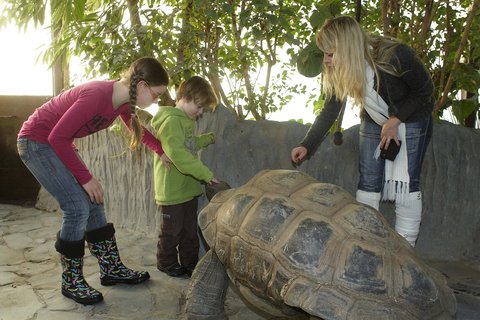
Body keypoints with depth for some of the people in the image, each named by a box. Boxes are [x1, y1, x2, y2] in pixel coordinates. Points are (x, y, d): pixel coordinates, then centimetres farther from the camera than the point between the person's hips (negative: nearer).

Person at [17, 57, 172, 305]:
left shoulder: (123, 101, -4)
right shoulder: (97, 95, -31)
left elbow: (138, 129, 17)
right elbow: (58, 137, -28)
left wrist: (162, 152, 12)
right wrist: (85, 178, -24)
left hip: (58, 143, 9)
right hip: (35, 142, -9)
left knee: (94, 204, 6)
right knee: (78, 208, -12)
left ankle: (111, 269, 18)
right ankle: (71, 282, 5)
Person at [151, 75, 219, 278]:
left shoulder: (187, 121, 12)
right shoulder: (171, 121, -19)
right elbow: (179, 155, -29)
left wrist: (209, 138, 17)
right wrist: (206, 174, -28)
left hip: (189, 188, 9)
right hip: (172, 190, -9)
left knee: (190, 230, 16)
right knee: (171, 231, 9)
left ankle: (190, 263, 29)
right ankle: (166, 262, 27)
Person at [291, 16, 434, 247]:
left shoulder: (395, 56, -33)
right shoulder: (338, 73, -18)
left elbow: (425, 90, -17)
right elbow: (329, 111, -8)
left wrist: (395, 120, -24)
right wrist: (307, 146, -15)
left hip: (411, 118, -4)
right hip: (374, 122, 4)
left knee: (405, 183, -10)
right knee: (368, 182, -1)